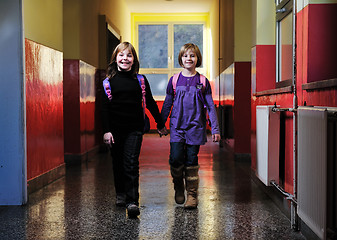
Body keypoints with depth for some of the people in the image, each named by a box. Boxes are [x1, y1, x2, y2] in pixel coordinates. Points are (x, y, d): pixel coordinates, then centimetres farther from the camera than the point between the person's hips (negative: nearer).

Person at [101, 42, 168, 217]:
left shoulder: (140, 80, 4)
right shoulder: (109, 81, 2)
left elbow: (150, 103, 12)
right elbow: (104, 107, 0)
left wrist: (160, 124, 17)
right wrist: (106, 130, -7)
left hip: (134, 129, -1)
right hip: (115, 129, 1)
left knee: (131, 164, -10)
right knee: (118, 163, 11)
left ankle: (132, 201, -11)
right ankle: (120, 194, 30)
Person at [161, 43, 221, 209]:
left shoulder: (203, 82, 3)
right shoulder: (174, 81, 6)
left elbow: (210, 106, 4)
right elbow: (167, 105, 12)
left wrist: (215, 129, -1)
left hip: (195, 127, -1)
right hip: (177, 126, 1)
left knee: (192, 161, 0)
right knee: (176, 158, -11)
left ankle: (192, 195, 10)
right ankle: (178, 187, 15)